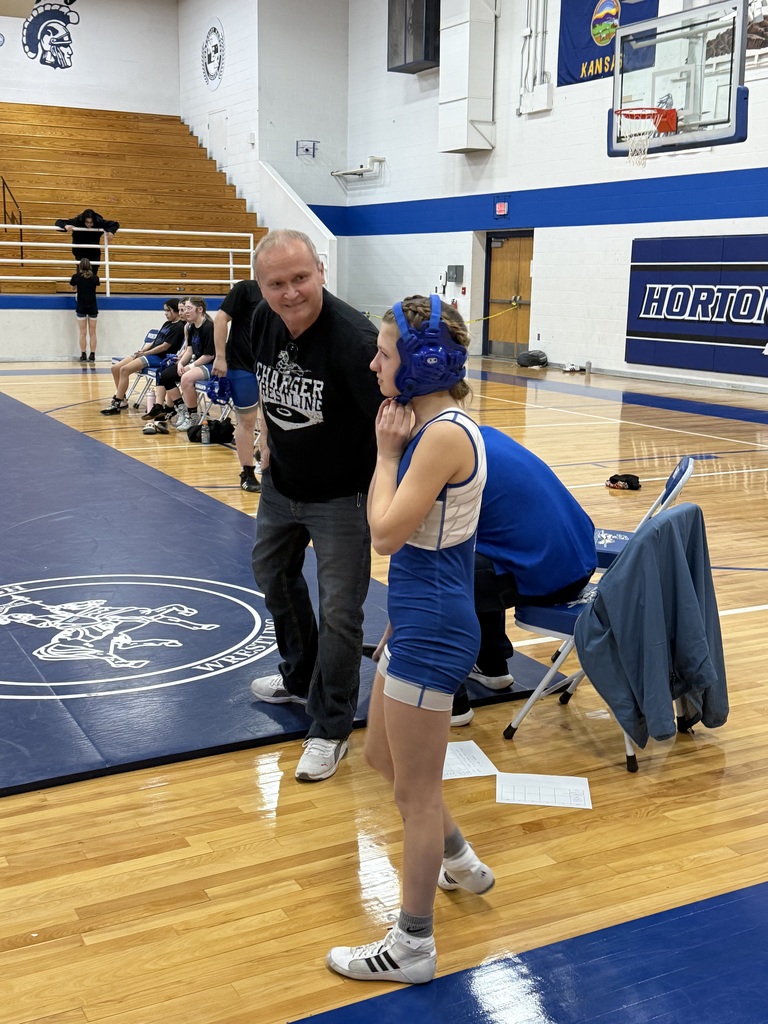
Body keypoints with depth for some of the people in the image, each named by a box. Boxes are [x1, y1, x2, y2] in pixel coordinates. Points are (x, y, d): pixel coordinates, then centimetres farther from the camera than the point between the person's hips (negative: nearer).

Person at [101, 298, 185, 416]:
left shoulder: (178, 327, -9)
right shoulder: (167, 324, 20)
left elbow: (164, 346, -14)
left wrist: (144, 353, -9)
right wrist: (140, 352, 4)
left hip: (159, 357, -9)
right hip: (150, 353, 10)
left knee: (124, 369, -23)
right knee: (116, 368, -1)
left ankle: (116, 405, -17)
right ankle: (122, 399, 9)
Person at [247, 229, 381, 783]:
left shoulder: (353, 339, -31)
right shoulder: (265, 321, -9)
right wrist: (268, 441, 10)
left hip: (341, 497, -8)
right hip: (281, 486, 8)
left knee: (339, 611, -5)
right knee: (273, 572, 25)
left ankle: (331, 730, 13)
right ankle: (300, 677, 48)